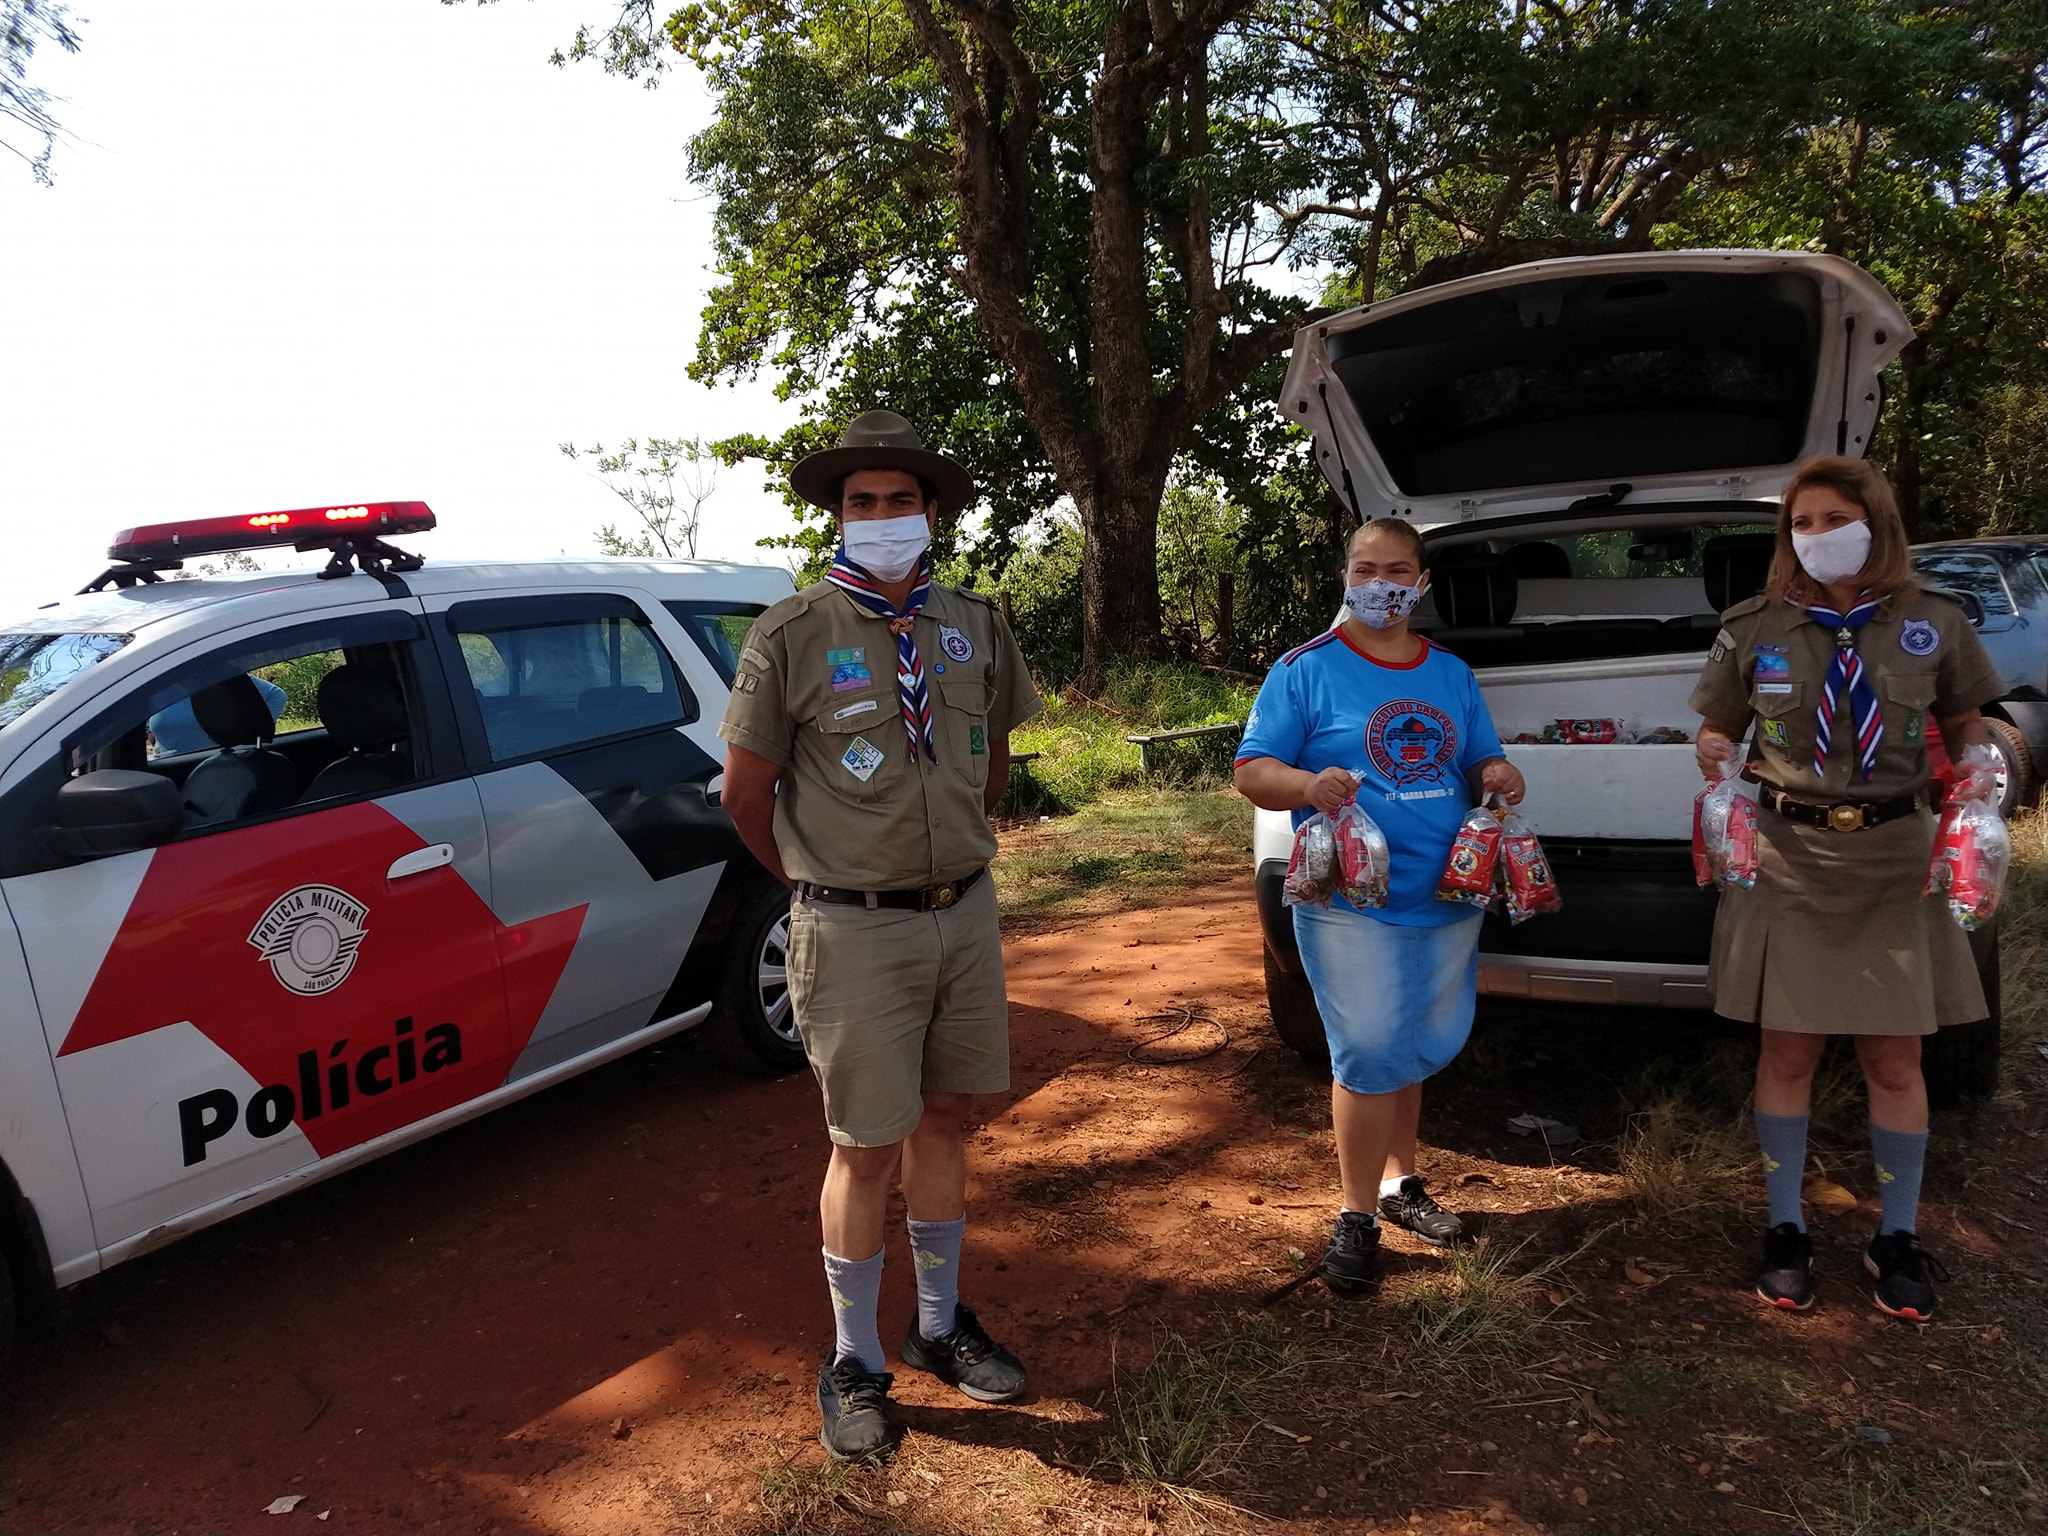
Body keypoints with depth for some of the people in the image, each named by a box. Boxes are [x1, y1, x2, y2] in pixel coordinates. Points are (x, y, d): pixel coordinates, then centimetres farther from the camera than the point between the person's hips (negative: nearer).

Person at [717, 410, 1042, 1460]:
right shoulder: (793, 635, -10)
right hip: (857, 931, -4)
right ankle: (854, 1364, 24)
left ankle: (938, 1327, 34)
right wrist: (816, 883, 7)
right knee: (866, 1148, 4)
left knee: (944, 1117, 16)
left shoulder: (973, 626, 5)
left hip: (966, 912, 5)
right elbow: (745, 791, -3)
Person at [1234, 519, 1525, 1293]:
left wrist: (1499, 777, -6)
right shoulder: (1306, 669, -3)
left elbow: (1481, 764, 18)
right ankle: (1356, 1216, 10)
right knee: (1370, 1056, -5)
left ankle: (1399, 1183, 34)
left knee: (1412, 1050, 16)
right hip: (1351, 902, -5)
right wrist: (1309, 784, -28)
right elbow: (1252, 771, -7)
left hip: (1445, 900, 5)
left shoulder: (1451, 673, 12)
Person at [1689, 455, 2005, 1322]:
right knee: (1788, 1054, 8)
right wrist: (1714, 756, -14)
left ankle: (1897, 1239, 28)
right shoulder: (1753, 629, -1)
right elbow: (1718, 732, 7)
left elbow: (1967, 728, 11)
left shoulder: (1933, 625, 1)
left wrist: (1977, 776, -9)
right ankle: (1786, 1232, 24)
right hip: (1787, 860, -1)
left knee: (1894, 1062, 10)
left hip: (1894, 863, 1)